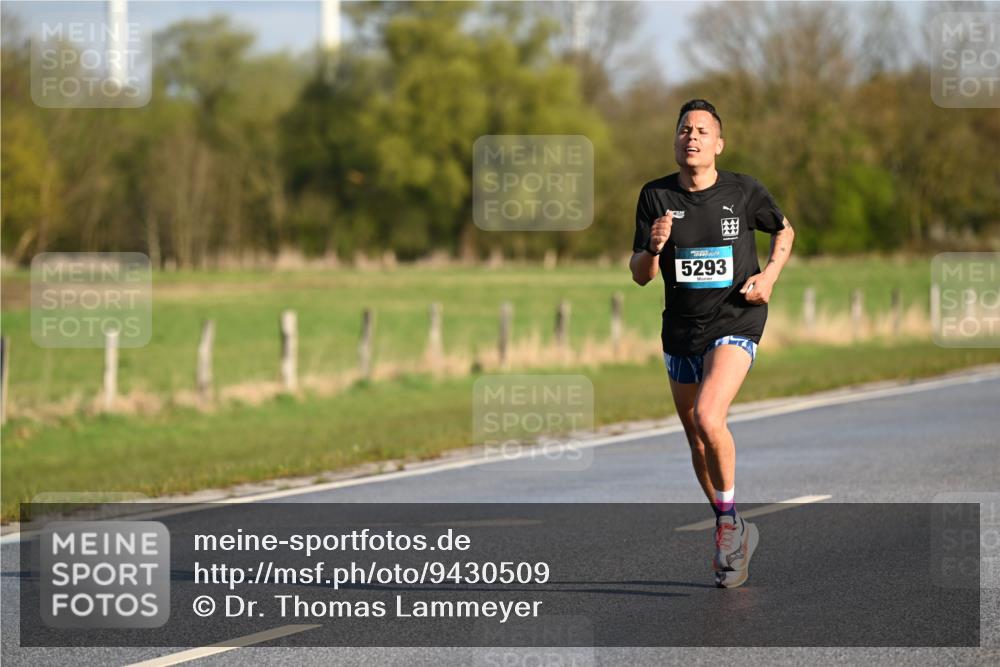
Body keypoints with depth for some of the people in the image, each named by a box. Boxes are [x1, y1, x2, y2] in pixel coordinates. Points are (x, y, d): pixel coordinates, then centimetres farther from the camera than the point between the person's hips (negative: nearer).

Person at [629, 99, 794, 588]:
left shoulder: (744, 193, -5)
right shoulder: (656, 197, -2)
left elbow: (783, 230, 15)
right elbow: (640, 276, -1)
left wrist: (770, 273, -3)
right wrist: (654, 249, -23)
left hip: (735, 324, -4)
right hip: (681, 332, 4)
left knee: (708, 418, -26)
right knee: (696, 439, 13)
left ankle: (729, 519, -6)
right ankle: (733, 537, 32)